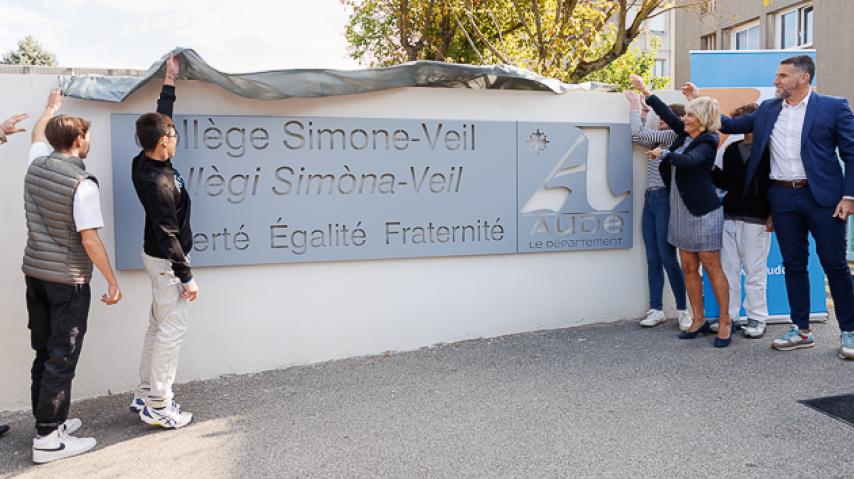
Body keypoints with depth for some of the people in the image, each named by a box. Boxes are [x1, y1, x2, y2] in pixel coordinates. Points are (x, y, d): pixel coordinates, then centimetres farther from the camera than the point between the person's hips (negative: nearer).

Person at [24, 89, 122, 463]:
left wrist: (51, 107, 45)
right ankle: (48, 439, 5)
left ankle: (47, 420, 27)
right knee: (61, 359, -1)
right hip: (68, 281, -8)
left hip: (34, 273, 8)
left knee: (44, 353, 16)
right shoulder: (83, 184, -18)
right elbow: (90, 240, -20)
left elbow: (38, 133, 27)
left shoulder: (37, 165, 4)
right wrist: (112, 282, -12)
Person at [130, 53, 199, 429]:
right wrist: (187, 277, -18)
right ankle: (158, 407, 9)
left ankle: (145, 394, 29)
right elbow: (168, 235, -24)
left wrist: (170, 83, 20)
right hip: (166, 263, -10)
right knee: (172, 331, -1)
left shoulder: (147, 161, 0)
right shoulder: (158, 183, -26)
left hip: (159, 258, 10)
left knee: (157, 326, 18)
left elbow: (161, 119, 16)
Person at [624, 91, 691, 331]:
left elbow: (638, 134, -10)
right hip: (650, 199, 8)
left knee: (668, 259, -6)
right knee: (653, 259, 7)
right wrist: (641, 111, 18)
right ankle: (656, 310, 11)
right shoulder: (661, 139, 17)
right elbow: (638, 138, 20)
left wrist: (635, 104, 0)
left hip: (664, 200, -8)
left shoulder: (674, 136, -7)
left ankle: (682, 310, 4)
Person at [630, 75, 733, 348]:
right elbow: (667, 114, 19)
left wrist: (663, 153, -15)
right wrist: (644, 91, 23)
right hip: (681, 210, 8)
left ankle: (725, 322, 6)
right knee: (688, 267, 9)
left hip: (703, 212, -8)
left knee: (711, 267, -3)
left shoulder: (707, 143, -11)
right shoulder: (686, 135, 10)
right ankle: (699, 320, 17)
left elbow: (688, 160, -29)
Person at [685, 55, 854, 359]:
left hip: (822, 197, -4)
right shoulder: (768, 109, 10)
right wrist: (700, 101, 13)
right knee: (793, 265, 10)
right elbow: (732, 125, 19)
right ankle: (802, 331, 20)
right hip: (782, 197, 4)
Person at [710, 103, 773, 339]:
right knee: (728, 269, 8)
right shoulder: (731, 150, 14)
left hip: (756, 220, -6)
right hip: (730, 217, 6)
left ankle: (757, 319, 11)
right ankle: (728, 316, 17)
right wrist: (712, 168, -1)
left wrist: (773, 214, -12)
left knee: (755, 271, 1)